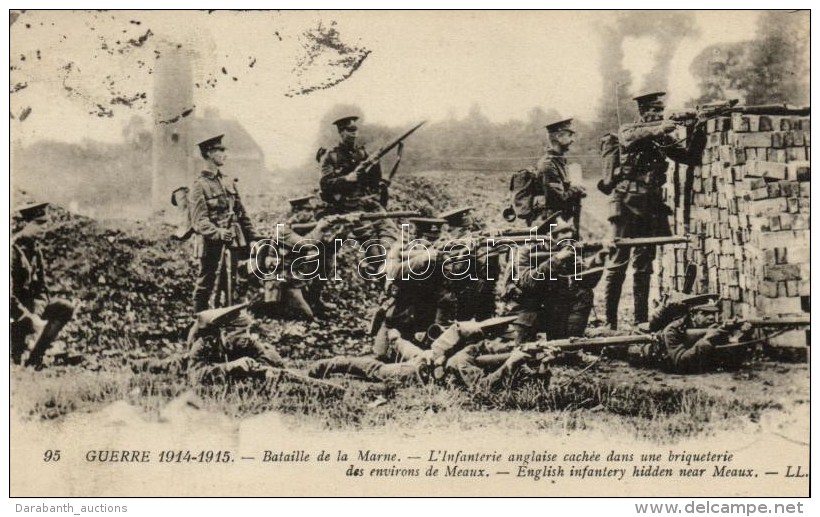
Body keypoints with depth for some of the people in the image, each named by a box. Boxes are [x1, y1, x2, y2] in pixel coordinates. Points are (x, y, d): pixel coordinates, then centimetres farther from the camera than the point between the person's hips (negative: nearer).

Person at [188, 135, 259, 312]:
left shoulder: (228, 183, 14)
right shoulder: (199, 186, -8)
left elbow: (242, 214, 16)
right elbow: (199, 221, -17)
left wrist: (253, 238, 10)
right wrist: (218, 233, -33)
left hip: (232, 243, 7)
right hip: (211, 245, -7)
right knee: (205, 286, -1)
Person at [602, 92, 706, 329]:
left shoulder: (663, 139, 13)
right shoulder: (627, 132, 0)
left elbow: (691, 157, 11)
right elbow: (631, 137, -24)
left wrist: (699, 132, -3)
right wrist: (659, 128, -37)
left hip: (651, 207, 5)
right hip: (627, 204, -5)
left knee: (644, 264, 8)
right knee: (619, 263, -6)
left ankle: (641, 319, 12)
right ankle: (610, 320, -4)